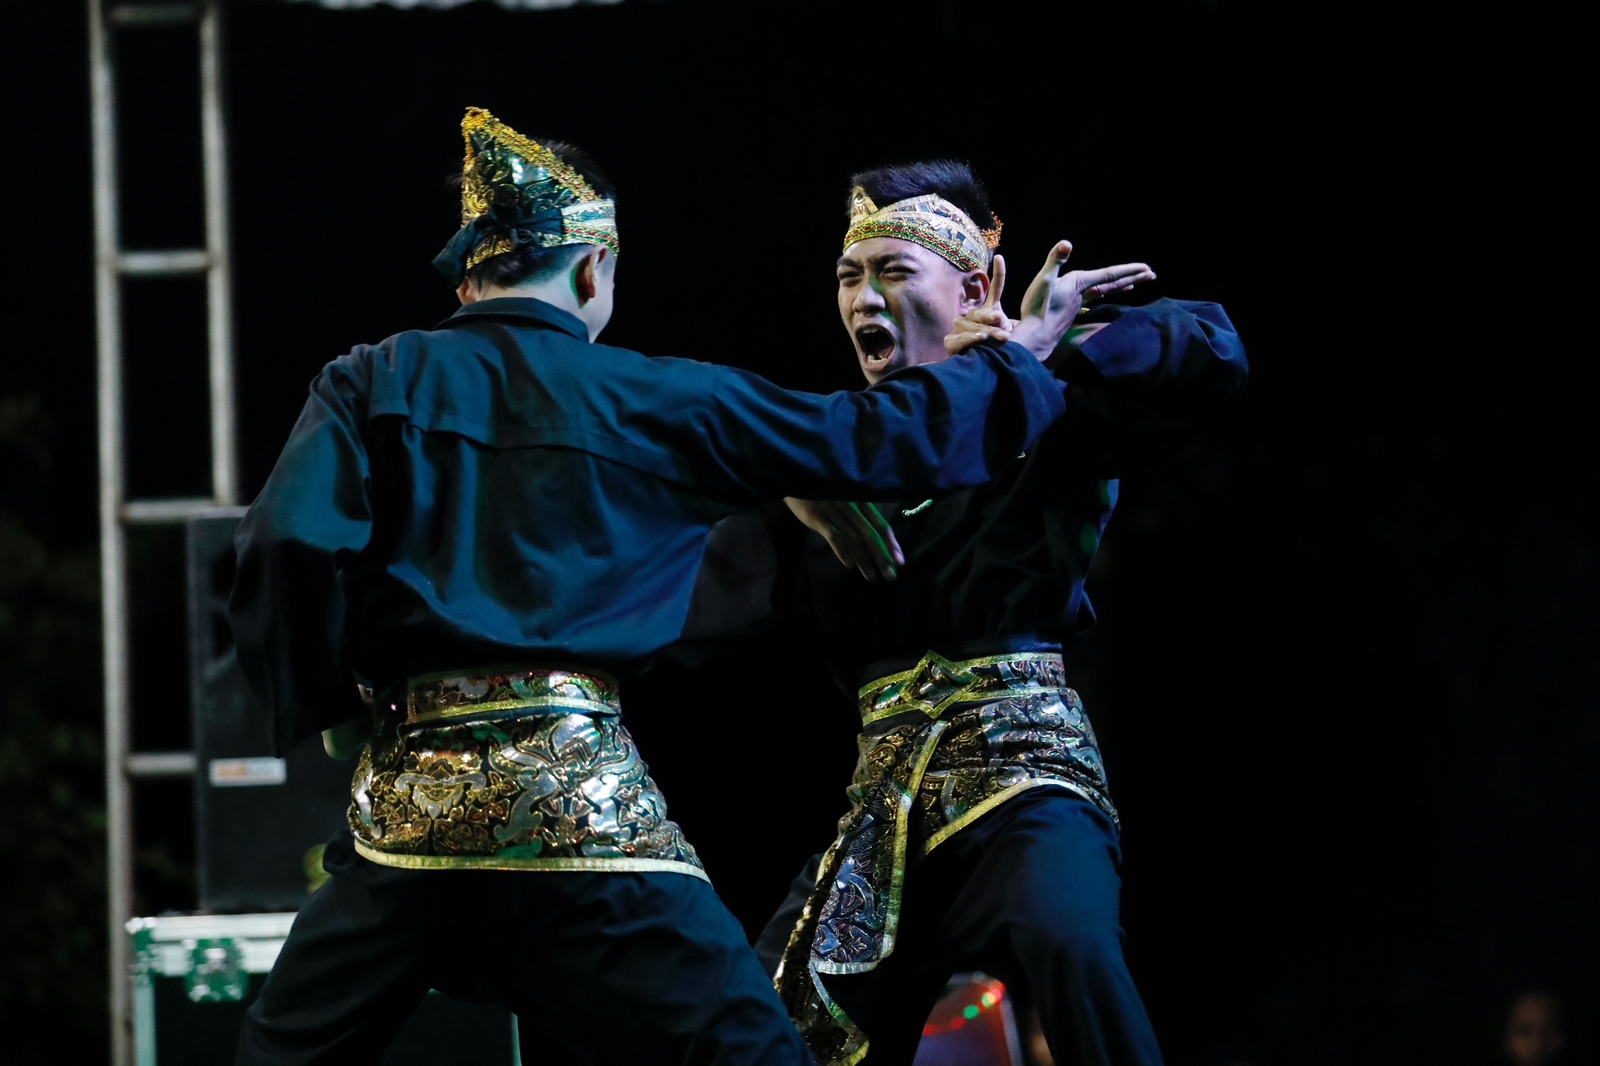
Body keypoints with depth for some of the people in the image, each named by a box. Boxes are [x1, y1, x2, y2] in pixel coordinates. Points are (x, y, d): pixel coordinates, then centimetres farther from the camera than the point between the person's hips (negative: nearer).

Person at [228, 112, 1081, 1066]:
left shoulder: (372, 386, 8)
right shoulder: (651, 401, 6)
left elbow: (290, 545, -8)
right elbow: (876, 440, 12)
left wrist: (329, 709, 8)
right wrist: (1025, 364, 27)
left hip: (412, 797, 2)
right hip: (581, 794, -2)